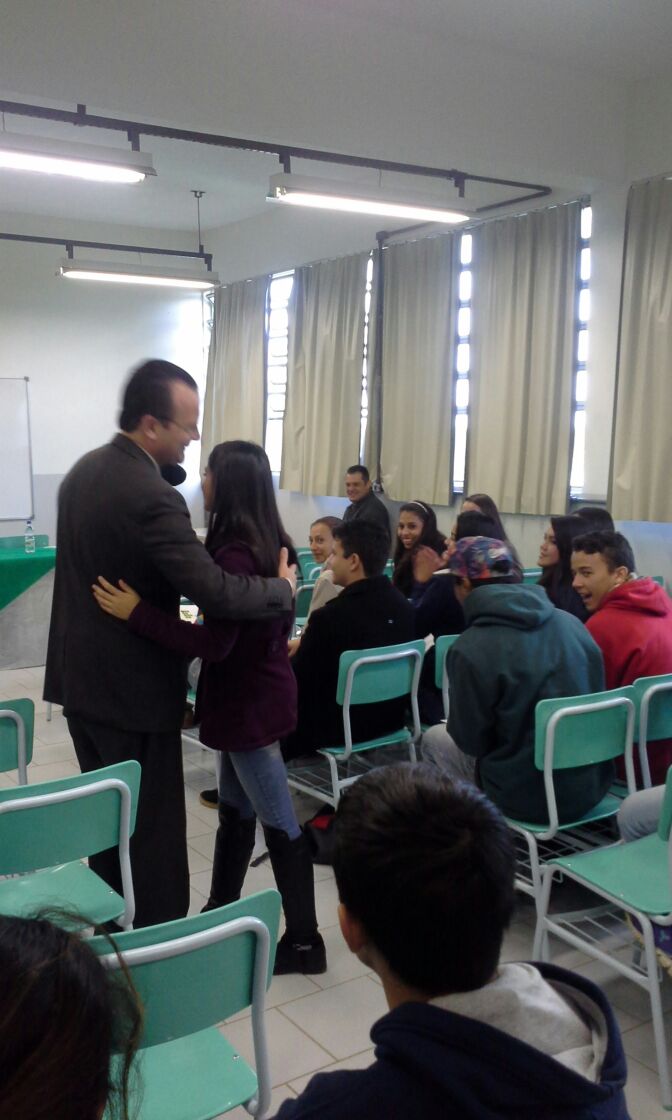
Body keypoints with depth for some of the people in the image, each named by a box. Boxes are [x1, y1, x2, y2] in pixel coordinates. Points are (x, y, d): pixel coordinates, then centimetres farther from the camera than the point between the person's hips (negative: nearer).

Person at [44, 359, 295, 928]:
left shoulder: (83, 470, 4)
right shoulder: (152, 496, -26)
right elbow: (214, 590, -29)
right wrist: (283, 588, -14)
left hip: (81, 677, 9)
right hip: (132, 687, -9)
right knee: (153, 822, 5)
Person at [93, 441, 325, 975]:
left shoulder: (234, 554, -24)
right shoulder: (268, 544, 5)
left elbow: (213, 643, -27)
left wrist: (136, 613, -25)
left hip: (249, 701, -9)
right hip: (258, 690, 9)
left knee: (279, 822, 1)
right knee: (235, 810, 20)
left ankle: (305, 940, 13)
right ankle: (221, 910, 36)